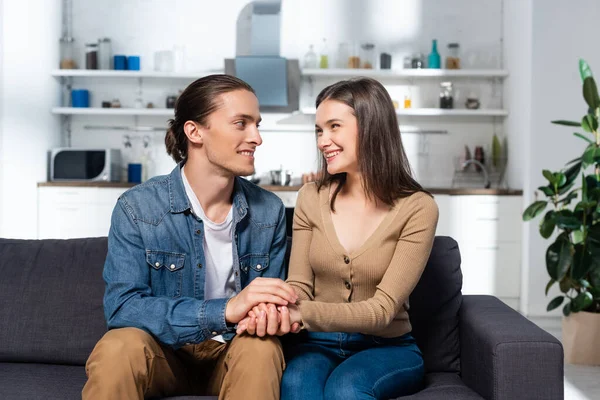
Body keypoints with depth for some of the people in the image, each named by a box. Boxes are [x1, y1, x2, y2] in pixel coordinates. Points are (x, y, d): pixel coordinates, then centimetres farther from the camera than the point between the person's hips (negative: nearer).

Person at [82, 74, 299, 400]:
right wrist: (226, 310, -34)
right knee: (119, 347, -34)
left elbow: (267, 303, 4)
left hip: (234, 353, 2)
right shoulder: (137, 208, -13)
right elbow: (122, 307, -22)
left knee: (263, 346, -31)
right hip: (162, 352, -2)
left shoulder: (269, 211, -3)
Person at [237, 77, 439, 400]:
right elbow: (299, 286, -1)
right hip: (316, 343, 2)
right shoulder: (311, 198, 2)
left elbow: (382, 309, -16)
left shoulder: (417, 208, -9)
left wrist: (303, 312, -32)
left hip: (387, 347, -1)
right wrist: (276, 308, -27)